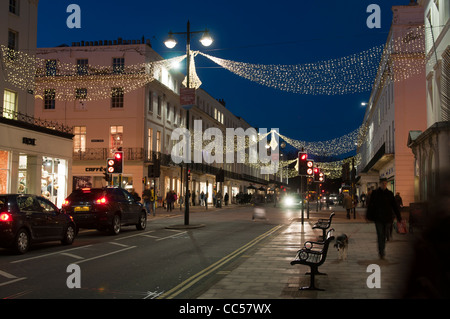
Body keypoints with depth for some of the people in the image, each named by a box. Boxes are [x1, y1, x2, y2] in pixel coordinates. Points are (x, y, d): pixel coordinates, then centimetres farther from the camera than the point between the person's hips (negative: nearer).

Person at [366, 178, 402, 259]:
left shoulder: (390, 194, 7)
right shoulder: (375, 193, 2)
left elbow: (394, 206, 9)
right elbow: (370, 205, 4)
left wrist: (399, 217, 5)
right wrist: (369, 216, -1)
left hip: (387, 217, 2)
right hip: (378, 218, -2)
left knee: (385, 235, 8)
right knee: (380, 235, -8)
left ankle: (381, 252, 23)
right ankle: (381, 253, -6)